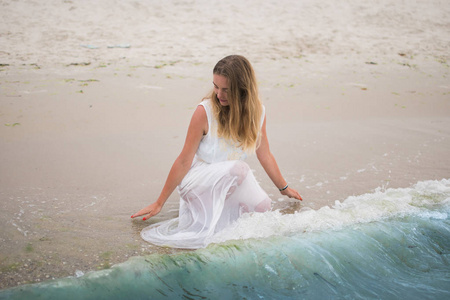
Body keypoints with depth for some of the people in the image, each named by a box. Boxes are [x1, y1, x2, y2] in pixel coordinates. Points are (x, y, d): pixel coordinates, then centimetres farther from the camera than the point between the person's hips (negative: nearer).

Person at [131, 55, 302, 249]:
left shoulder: (257, 112, -5)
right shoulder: (205, 111, -17)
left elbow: (265, 156, 10)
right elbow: (184, 161, -12)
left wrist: (285, 189, 19)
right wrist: (159, 203, -9)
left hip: (230, 183, 5)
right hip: (199, 179, -5)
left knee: (262, 206, -24)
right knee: (238, 168, -35)